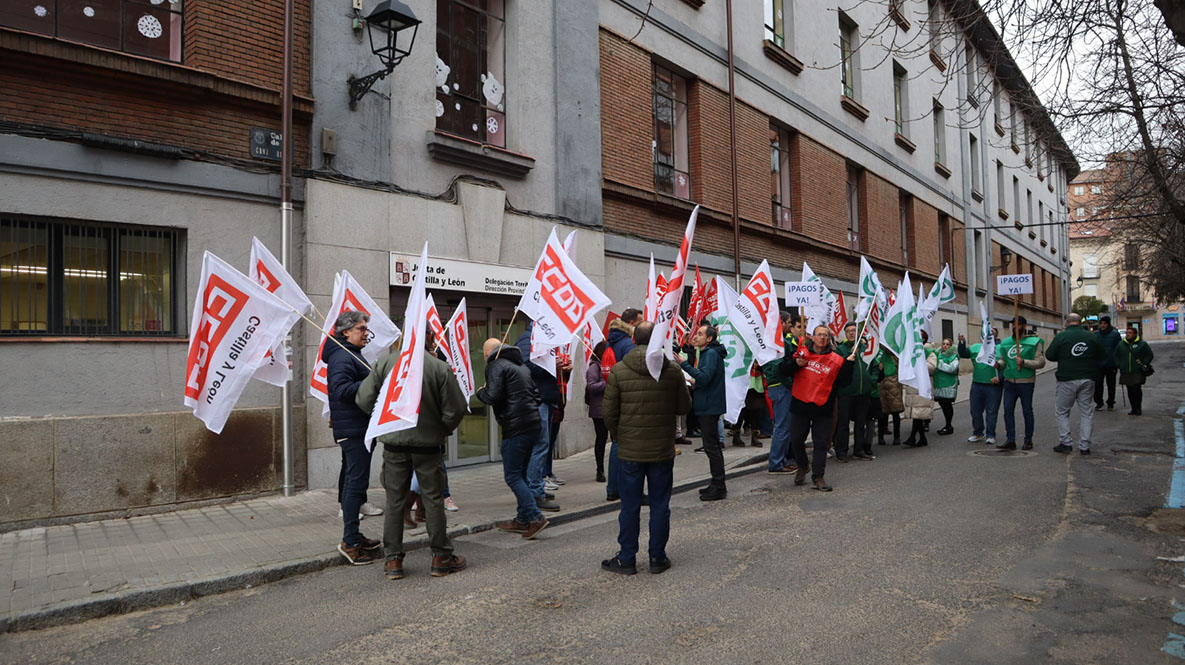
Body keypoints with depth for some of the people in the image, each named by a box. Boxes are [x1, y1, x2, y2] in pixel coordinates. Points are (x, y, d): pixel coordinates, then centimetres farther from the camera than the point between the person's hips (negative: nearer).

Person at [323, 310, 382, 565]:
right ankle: (350, 541, -3)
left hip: (357, 427, 11)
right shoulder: (342, 357, -15)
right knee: (356, 482, -9)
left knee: (354, 480, 17)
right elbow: (341, 390, -27)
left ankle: (352, 535, 27)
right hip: (352, 429, -11)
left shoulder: (351, 355, 20)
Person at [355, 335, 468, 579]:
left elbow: (364, 400, -4)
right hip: (428, 442, -1)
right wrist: (444, 430, 8)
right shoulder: (440, 367, -12)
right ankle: (441, 556, 16)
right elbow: (456, 408, -11)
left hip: (394, 441, 2)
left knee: (394, 500, 11)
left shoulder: (385, 363, -6)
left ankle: (393, 559, 16)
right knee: (433, 499, 8)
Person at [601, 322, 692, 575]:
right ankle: (657, 558, 19)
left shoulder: (618, 371, -9)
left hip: (630, 450, -1)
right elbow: (684, 407, 2)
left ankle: (626, 559, 16)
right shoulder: (673, 371, -6)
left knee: (630, 506, 9)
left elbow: (609, 412, -6)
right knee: (660, 505, 11)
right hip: (663, 450, 1)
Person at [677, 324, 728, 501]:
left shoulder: (711, 354, -15)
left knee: (711, 446, -7)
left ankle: (718, 487, -2)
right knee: (713, 446, 15)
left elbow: (704, 377, -25)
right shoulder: (705, 353, 17)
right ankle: (717, 484, 24)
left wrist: (684, 364, -24)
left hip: (709, 407, -11)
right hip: (706, 406, 11)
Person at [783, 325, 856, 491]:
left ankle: (818, 476, 10)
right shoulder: (801, 352, 3)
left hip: (822, 407, 0)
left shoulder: (836, 360, 3)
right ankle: (803, 466, 34)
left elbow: (843, 381, -2)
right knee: (796, 440, 9)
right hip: (800, 404, 1)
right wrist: (796, 364, -13)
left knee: (821, 443, 2)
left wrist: (849, 363, -12)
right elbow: (784, 369, 5)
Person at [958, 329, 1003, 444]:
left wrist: (999, 377, -15)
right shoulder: (975, 347, 12)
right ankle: (978, 433, 22)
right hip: (977, 384, 4)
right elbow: (963, 354, 5)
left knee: (991, 411, 2)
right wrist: (962, 343, -10)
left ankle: (990, 435, 12)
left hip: (993, 385, -4)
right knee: (975, 410, 9)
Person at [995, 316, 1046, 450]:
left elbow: (1040, 362, -9)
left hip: (1026, 382, -4)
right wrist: (998, 363, -5)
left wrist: (1024, 362, -22)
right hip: (1009, 382, 4)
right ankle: (1010, 440, 3)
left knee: (1027, 411, 6)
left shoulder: (1034, 342, -4)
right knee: (1008, 410, -1)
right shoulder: (1006, 342, 11)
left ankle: (1028, 440, 18)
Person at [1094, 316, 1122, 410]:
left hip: (1111, 364, -1)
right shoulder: (1095, 334, 3)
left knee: (1111, 384, 8)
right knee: (1098, 384, -2)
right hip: (1098, 364, 1)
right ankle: (1099, 402, 9)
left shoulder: (1115, 334, -2)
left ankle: (1111, 403, 19)